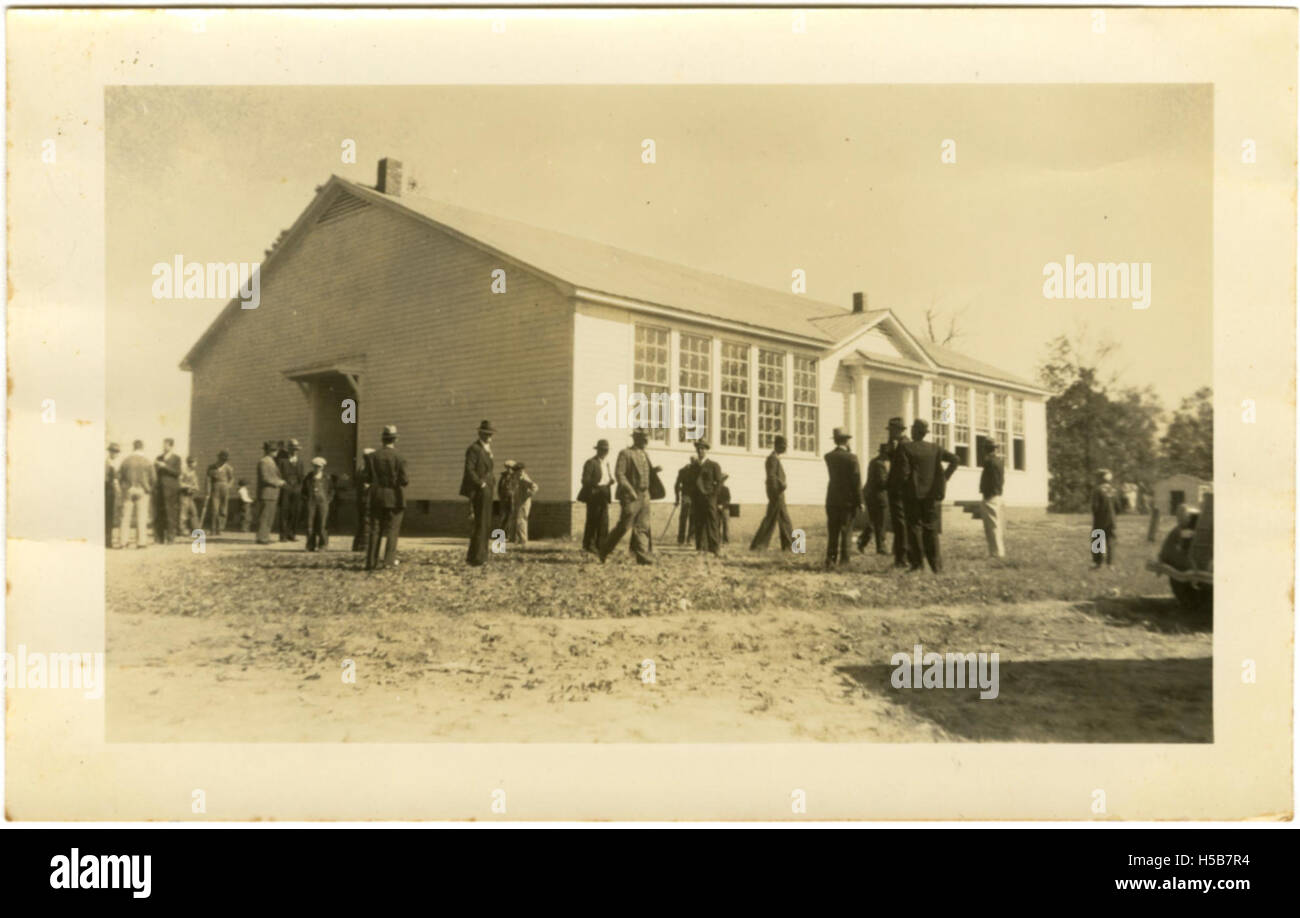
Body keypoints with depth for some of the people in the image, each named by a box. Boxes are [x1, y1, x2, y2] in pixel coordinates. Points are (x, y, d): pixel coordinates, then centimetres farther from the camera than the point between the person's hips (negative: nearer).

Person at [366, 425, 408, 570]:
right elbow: (403, 480, -11)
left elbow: (368, 478, 1)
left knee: (375, 530, 6)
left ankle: (371, 561, 4)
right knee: (392, 530, 3)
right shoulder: (399, 457, -7)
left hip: (377, 498, 3)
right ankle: (389, 560, -3)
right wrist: (406, 482, 10)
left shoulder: (374, 457, 2)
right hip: (394, 497, -3)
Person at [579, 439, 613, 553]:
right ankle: (588, 545, 6)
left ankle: (601, 545, 9)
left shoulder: (606, 463, 18)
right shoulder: (591, 463, -6)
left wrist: (611, 481, 2)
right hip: (593, 495, -7)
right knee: (593, 521, -3)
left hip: (604, 496, 7)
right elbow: (585, 480, -13)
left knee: (604, 521, 3)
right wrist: (597, 486, -23)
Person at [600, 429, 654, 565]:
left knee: (643, 527, 1)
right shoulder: (625, 453, -7)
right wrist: (630, 491, -21)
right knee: (624, 526, -3)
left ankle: (643, 556, 0)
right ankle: (605, 549, 14)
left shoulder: (645, 455, 17)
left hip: (644, 496, 7)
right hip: (630, 497, -7)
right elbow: (619, 474, -15)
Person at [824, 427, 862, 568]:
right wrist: (859, 501, -5)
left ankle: (831, 558, 3)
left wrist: (847, 451, 11)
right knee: (846, 530, 3)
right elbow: (856, 481, -11)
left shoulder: (828, 457, 2)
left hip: (832, 499, 4)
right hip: (848, 499, -4)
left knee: (832, 531, 7)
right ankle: (844, 559, 2)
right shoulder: (851, 457, -11)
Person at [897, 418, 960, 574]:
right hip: (932, 493, 3)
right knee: (931, 529, 8)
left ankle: (917, 563, 0)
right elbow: (955, 460, 1)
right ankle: (935, 564, 6)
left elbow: (904, 472, -15)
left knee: (914, 528, 3)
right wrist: (945, 477, 5)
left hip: (913, 494, -3)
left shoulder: (905, 448, -8)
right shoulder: (935, 448, 5)